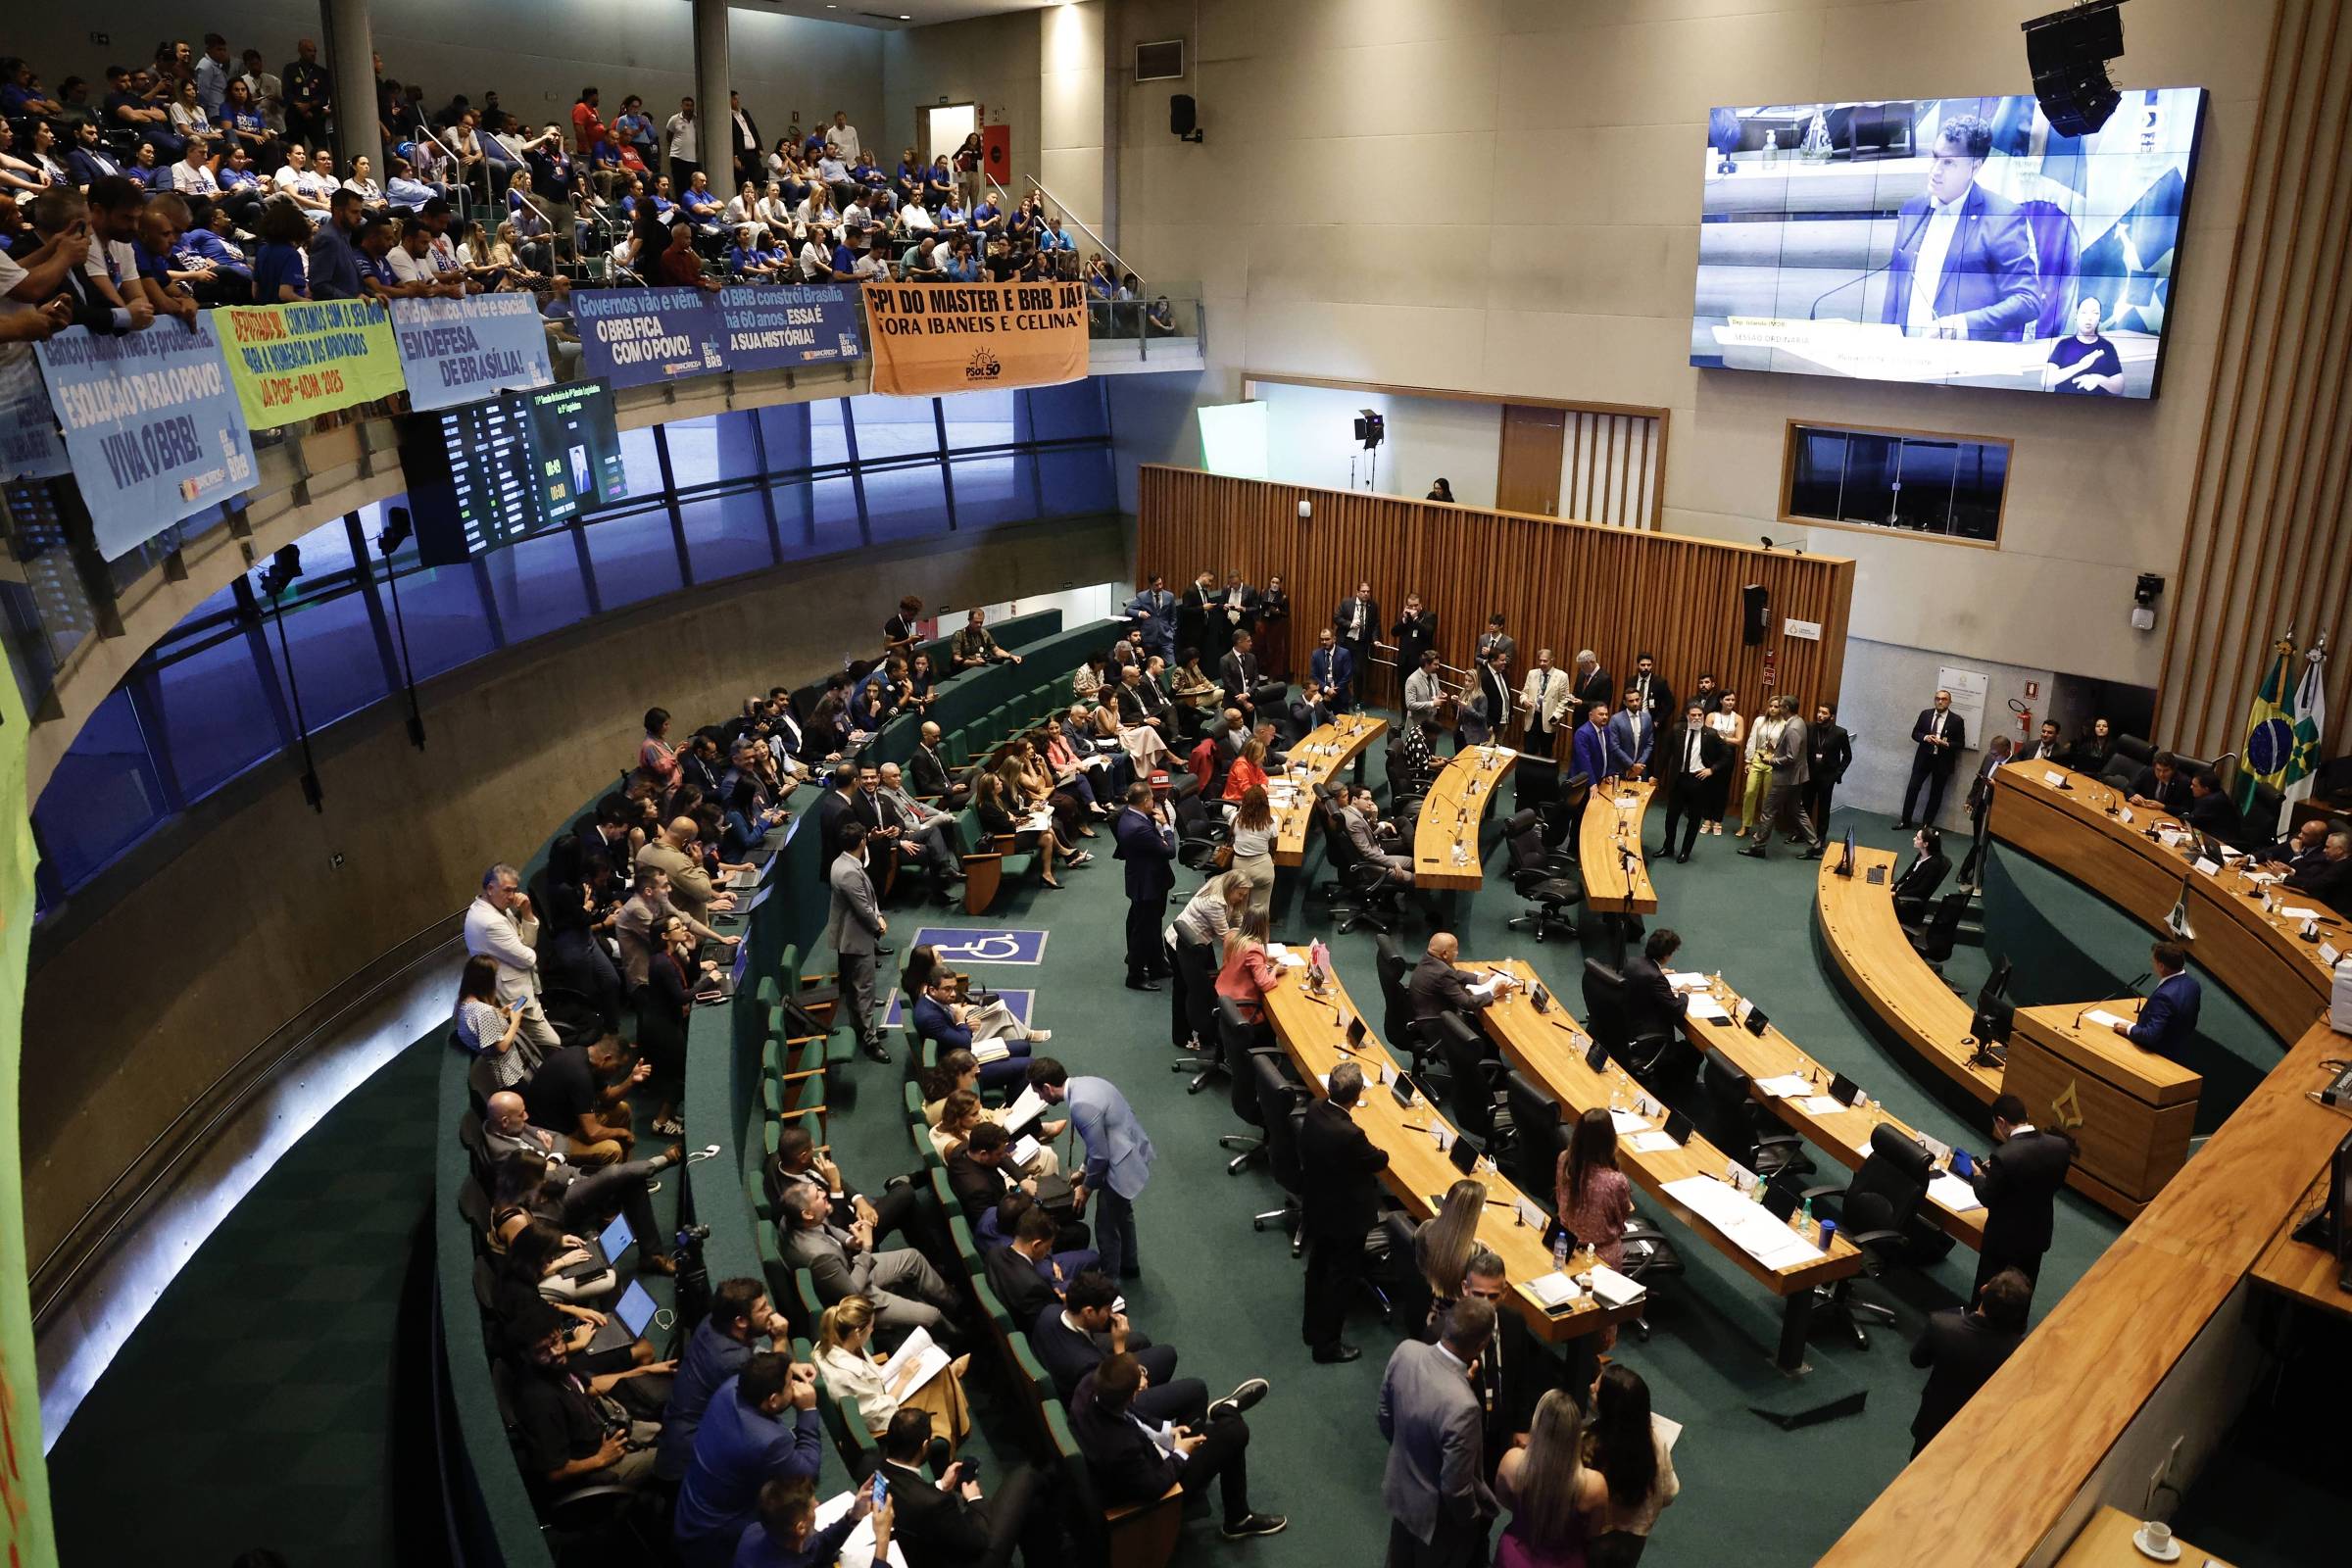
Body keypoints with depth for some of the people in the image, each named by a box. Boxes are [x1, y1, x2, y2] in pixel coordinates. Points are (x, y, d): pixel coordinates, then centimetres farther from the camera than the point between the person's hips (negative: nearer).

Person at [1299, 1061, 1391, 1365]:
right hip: (1345, 1215, -8)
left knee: (1318, 1266, 26)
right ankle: (1327, 1344, 28)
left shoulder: (1315, 1110, -16)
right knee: (1342, 1277, 13)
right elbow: (1381, 1161, -19)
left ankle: (1312, 1327, 45)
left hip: (1316, 1205, 8)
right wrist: (1375, 1149, 3)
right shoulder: (1349, 1135, -38)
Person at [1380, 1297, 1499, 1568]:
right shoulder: (1462, 1406, -42)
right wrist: (1473, 1519, -7)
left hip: (1399, 1489, 6)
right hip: (1438, 1514, -6)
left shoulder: (1406, 1350, -21)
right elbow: (1456, 1488, -28)